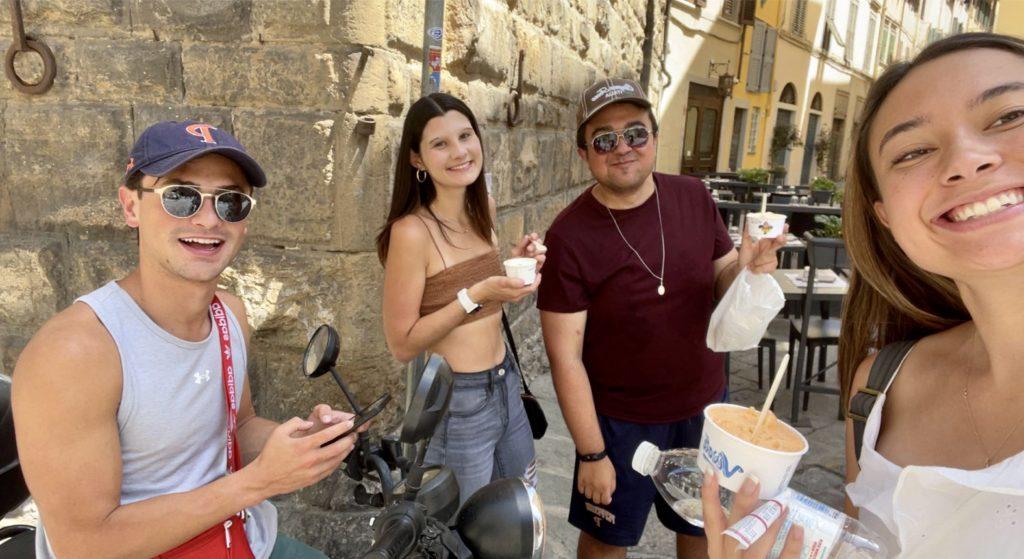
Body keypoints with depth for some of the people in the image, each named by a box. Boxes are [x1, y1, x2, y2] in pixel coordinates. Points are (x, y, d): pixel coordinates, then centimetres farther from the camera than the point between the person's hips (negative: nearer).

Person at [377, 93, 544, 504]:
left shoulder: (484, 208, 2)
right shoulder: (412, 231, -21)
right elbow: (401, 345, -17)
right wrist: (475, 296, -26)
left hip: (506, 385, 7)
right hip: (456, 402, -7)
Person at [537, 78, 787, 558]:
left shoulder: (694, 197, -8)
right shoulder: (569, 236, -20)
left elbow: (721, 283, 3)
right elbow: (565, 356, -17)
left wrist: (744, 268, -20)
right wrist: (592, 454, -13)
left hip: (705, 407, 4)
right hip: (620, 421, -3)